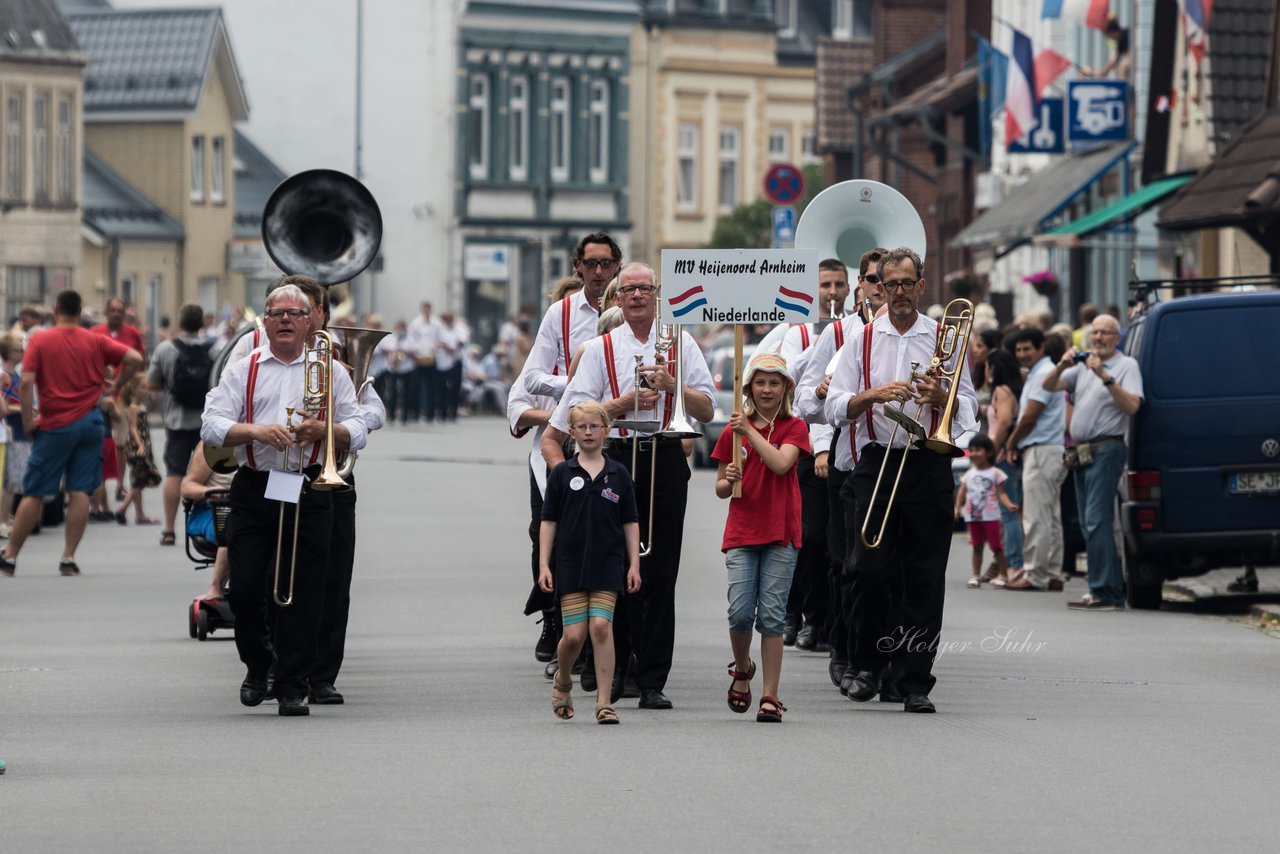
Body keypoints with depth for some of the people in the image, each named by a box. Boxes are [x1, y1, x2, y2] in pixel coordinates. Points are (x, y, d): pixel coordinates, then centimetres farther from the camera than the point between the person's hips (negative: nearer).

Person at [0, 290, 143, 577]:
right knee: (80, 492, 2)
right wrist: (116, 387, 9)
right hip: (89, 422, 2)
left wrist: (27, 420, -5)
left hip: (55, 425, -2)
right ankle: (68, 558, -2)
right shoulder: (96, 342, 3)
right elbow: (135, 359, -4)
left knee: (34, 493, 4)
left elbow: (26, 382, -12)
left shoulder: (39, 341, -2)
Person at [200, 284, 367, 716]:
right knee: (245, 588, -2)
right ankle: (257, 667, 23)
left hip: (309, 492, 0)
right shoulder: (242, 371, 10)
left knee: (304, 594, -3)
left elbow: (357, 434, 6)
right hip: (254, 490, 0)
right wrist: (257, 430, -17)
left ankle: (293, 688, 3)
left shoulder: (330, 373, 11)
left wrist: (324, 430, -14)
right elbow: (212, 427, -1)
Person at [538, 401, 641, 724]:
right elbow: (549, 521, 4)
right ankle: (562, 680, 28)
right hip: (571, 564, 0)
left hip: (608, 564, 0)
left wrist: (634, 564, 3)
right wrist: (543, 565, -2)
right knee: (574, 635, -2)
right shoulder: (561, 474, 3)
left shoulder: (618, 474, 4)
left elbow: (630, 522, 8)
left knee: (601, 627, -10)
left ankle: (604, 702, -6)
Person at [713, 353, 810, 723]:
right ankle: (742, 669, 20)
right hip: (741, 531, 1)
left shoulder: (794, 428, 4)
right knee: (740, 612, -9)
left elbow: (781, 463, -16)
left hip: (781, 532, -1)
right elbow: (720, 488, 13)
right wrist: (730, 482, -9)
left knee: (771, 616, -4)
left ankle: (770, 696, 0)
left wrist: (750, 431, -14)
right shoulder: (733, 430, 9)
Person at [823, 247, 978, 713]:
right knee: (869, 569, -6)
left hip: (929, 465, 0)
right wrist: (874, 395, -13)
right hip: (874, 463, 0)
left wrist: (940, 398, -12)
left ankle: (915, 682, 0)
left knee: (924, 577, -3)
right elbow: (835, 407, 4)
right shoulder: (862, 340, 10)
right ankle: (868, 665, 11)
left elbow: (969, 409, 8)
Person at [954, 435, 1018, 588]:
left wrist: (1009, 505, -21)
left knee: (996, 546, -2)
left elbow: (1001, 493, -5)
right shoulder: (969, 474, 13)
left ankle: (1003, 574, 5)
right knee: (977, 547, 8)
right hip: (973, 516, 4)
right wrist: (957, 508, -1)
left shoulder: (995, 473, -1)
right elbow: (962, 492, 11)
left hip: (990, 516, -4)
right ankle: (976, 576, 12)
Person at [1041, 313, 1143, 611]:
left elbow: (1131, 405, -16)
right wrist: (1062, 366, -7)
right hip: (1082, 452, 8)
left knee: (1096, 522, -16)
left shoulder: (1126, 365, -3)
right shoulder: (1084, 366, 18)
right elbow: (1049, 386, 12)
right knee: (1089, 524, 9)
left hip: (1106, 450, -8)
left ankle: (1105, 592, -19)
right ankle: (1113, 589, 14)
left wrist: (1105, 377, -22)